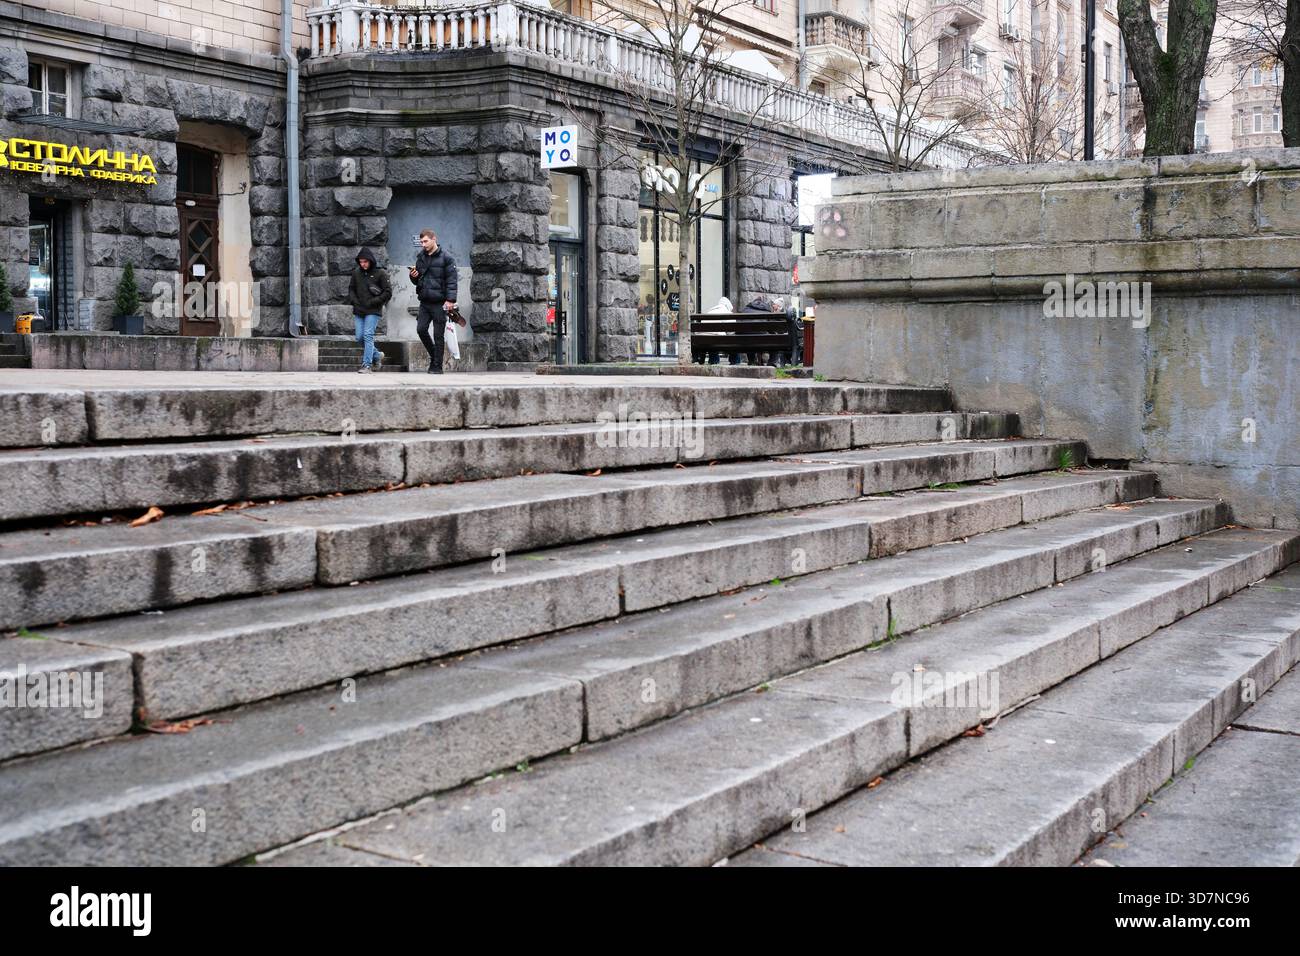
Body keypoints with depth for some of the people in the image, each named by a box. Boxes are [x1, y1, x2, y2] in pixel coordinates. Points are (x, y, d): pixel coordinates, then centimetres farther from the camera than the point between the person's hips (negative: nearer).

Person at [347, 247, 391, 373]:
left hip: (373, 311, -5)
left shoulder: (380, 273, -6)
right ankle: (377, 355, 26)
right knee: (360, 337, 4)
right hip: (358, 311, 5)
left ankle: (367, 364, -11)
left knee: (368, 335, -13)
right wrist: (353, 300, -1)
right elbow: (351, 288, 19)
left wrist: (373, 302, -13)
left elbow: (388, 292, -6)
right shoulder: (356, 273, 8)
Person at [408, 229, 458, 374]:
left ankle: (437, 366, 4)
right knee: (421, 329, -3)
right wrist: (414, 277, -2)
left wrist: (450, 299, -18)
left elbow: (451, 280, -8)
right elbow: (417, 281, 22)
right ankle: (434, 355, 19)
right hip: (425, 302, 6)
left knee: (438, 335, -2)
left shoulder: (446, 258, -4)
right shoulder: (421, 258, 14)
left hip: (439, 303, -6)